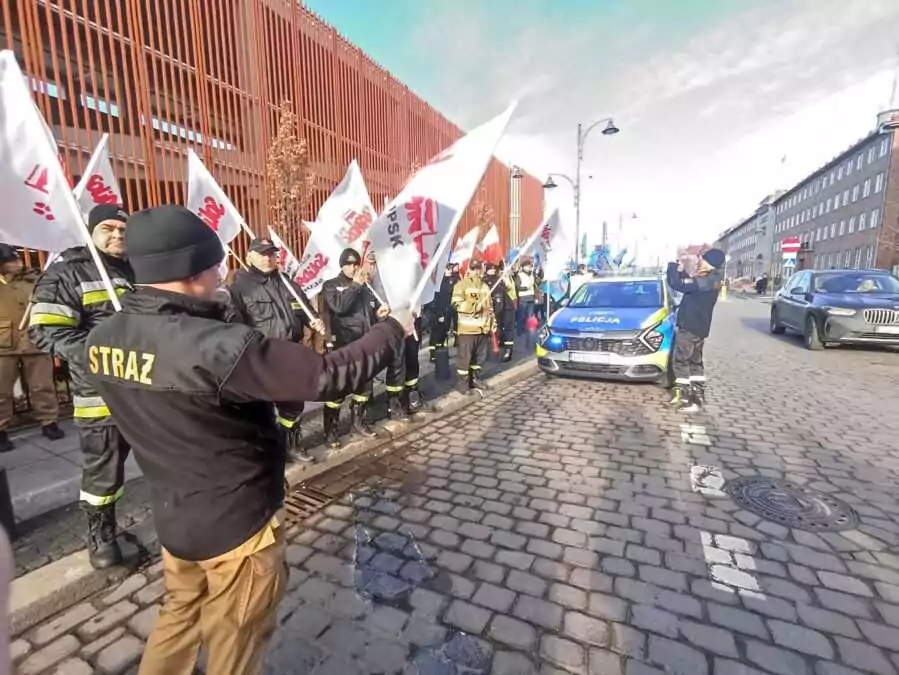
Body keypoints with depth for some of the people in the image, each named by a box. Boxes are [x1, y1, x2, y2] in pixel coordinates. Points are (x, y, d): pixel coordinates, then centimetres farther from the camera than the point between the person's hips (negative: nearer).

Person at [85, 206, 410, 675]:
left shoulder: (103, 338, -7)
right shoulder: (218, 347, -34)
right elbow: (330, 376, -32)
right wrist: (393, 330, -15)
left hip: (173, 517, 7)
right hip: (237, 523, -7)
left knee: (181, 613, 32)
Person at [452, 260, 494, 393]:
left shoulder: (485, 286, 16)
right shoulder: (461, 285, -4)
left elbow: (490, 307, 19)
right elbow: (457, 304, -16)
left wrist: (492, 324, 14)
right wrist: (475, 306, -23)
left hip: (483, 327, 6)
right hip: (467, 328, -6)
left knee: (479, 356, 13)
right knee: (465, 356, -2)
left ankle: (475, 379, 27)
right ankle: (463, 382, 7)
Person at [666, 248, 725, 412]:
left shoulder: (704, 282, -22)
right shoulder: (711, 280, 8)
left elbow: (676, 284, -25)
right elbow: (688, 284, 22)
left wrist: (673, 266, -8)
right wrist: (681, 270, 8)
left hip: (690, 328, -10)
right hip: (699, 328, 10)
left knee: (681, 361, -3)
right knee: (695, 361, 17)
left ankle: (684, 398, 0)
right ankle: (698, 396, 25)